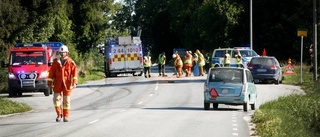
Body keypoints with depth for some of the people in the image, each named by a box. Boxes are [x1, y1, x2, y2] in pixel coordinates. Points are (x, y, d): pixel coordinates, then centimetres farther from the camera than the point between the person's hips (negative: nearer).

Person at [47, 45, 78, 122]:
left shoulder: (71, 62, 0)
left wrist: (75, 82, -16)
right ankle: (59, 115, 8)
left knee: (66, 101, 4)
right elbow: (51, 73, 8)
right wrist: (49, 83, 6)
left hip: (67, 84, -1)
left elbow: (74, 72, -5)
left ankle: (66, 116, 14)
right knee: (56, 99, -6)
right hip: (57, 84, 1)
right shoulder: (55, 62, 5)